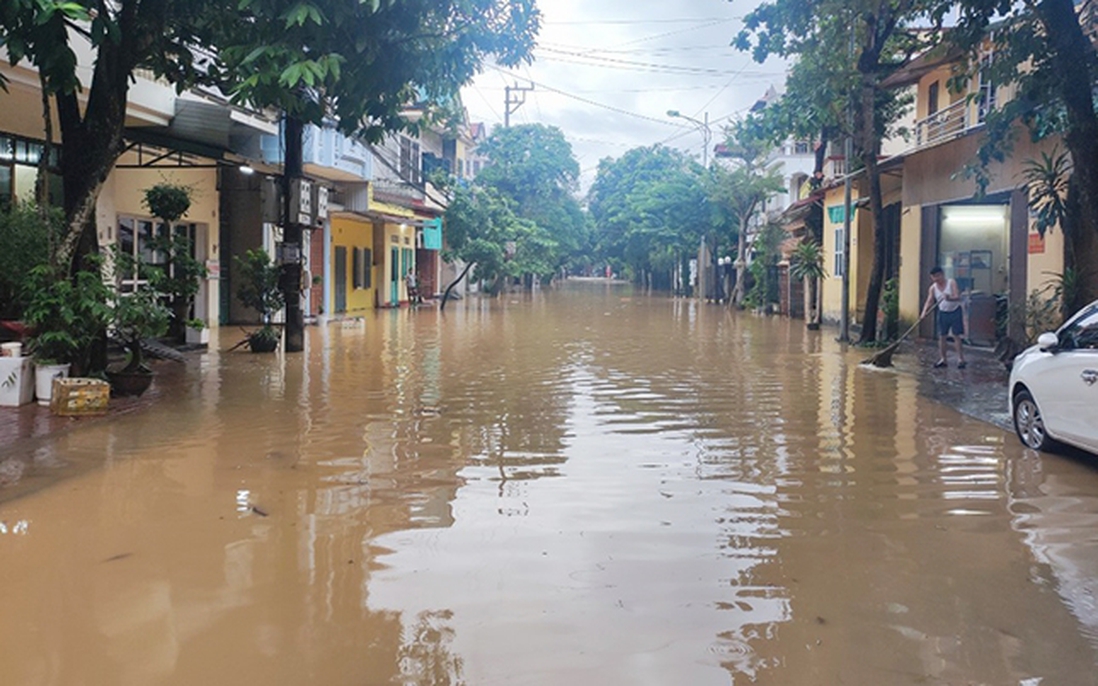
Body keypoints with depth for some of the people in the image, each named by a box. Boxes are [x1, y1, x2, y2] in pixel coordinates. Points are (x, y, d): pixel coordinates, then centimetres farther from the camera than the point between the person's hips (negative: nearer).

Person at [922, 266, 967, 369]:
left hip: (955, 311, -4)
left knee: (956, 336, -3)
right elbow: (929, 301, -9)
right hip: (943, 313, 4)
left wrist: (950, 298, -44)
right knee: (941, 336, 4)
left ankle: (961, 359, 1)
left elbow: (957, 297, -23)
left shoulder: (951, 283, -13)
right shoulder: (933, 288, -3)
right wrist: (924, 311, -27)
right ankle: (942, 359, 12)